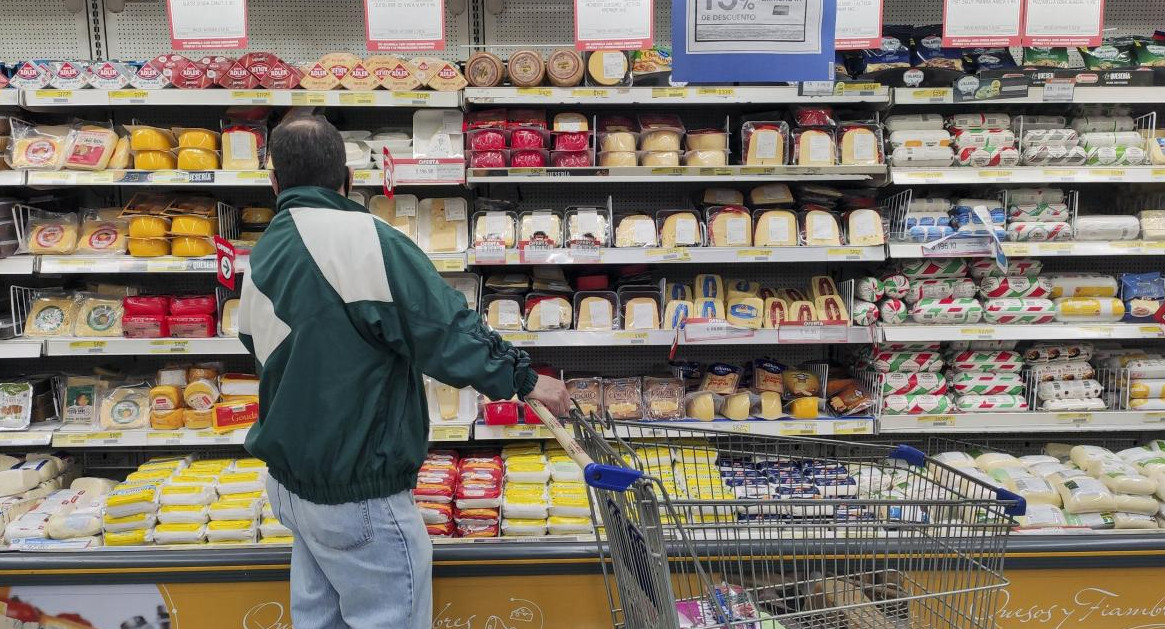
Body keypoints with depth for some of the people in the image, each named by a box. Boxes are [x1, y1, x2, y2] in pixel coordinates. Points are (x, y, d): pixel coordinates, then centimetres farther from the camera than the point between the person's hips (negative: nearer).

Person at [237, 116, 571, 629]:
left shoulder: (259, 262, 4)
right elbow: (445, 330, -21)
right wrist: (522, 378, -9)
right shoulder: (364, 237, -19)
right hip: (359, 494, -8)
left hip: (290, 480, 8)